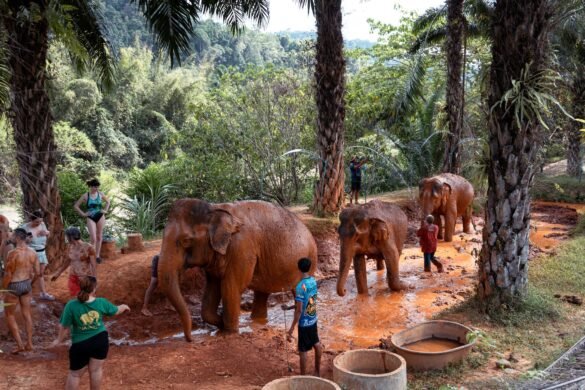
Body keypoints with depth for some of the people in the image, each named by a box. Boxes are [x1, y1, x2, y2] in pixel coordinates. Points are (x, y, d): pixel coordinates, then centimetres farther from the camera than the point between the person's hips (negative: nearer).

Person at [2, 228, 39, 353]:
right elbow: (37, 272, 5)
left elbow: (8, 274, -17)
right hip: (27, 284, 6)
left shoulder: (13, 253, -19)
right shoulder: (32, 252, -1)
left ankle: (20, 344, 8)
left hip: (14, 286, -6)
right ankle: (29, 344, 19)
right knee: (27, 314, 14)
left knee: (10, 315, 10)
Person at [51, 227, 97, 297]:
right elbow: (67, 262, 17)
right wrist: (57, 273, 24)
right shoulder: (70, 247, 1)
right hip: (73, 278, 6)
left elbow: (93, 265, -14)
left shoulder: (89, 247, -17)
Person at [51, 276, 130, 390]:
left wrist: (59, 340, 7)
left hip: (81, 344, -2)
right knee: (96, 370, 19)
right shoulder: (101, 302, -12)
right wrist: (124, 307, 29)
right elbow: (116, 311, 6)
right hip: (100, 340, 2)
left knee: (75, 374, 17)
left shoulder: (72, 305, -21)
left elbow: (64, 326, -12)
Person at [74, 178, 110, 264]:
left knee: (99, 237, 9)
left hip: (100, 217, 3)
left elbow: (108, 201, 18)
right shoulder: (85, 196, -8)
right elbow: (76, 206, -1)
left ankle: (97, 255, 19)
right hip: (90, 218, -3)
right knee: (93, 238, -11)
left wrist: (105, 210, 8)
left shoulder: (100, 194, -1)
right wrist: (83, 214, -5)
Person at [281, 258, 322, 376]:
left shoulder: (300, 286, -26)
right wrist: (289, 307, 17)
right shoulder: (313, 281, -1)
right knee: (316, 344, 23)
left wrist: (291, 329, -20)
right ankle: (318, 371, 39)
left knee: (303, 351, 5)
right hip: (313, 319, 8)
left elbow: (299, 310, -25)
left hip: (304, 322, -8)